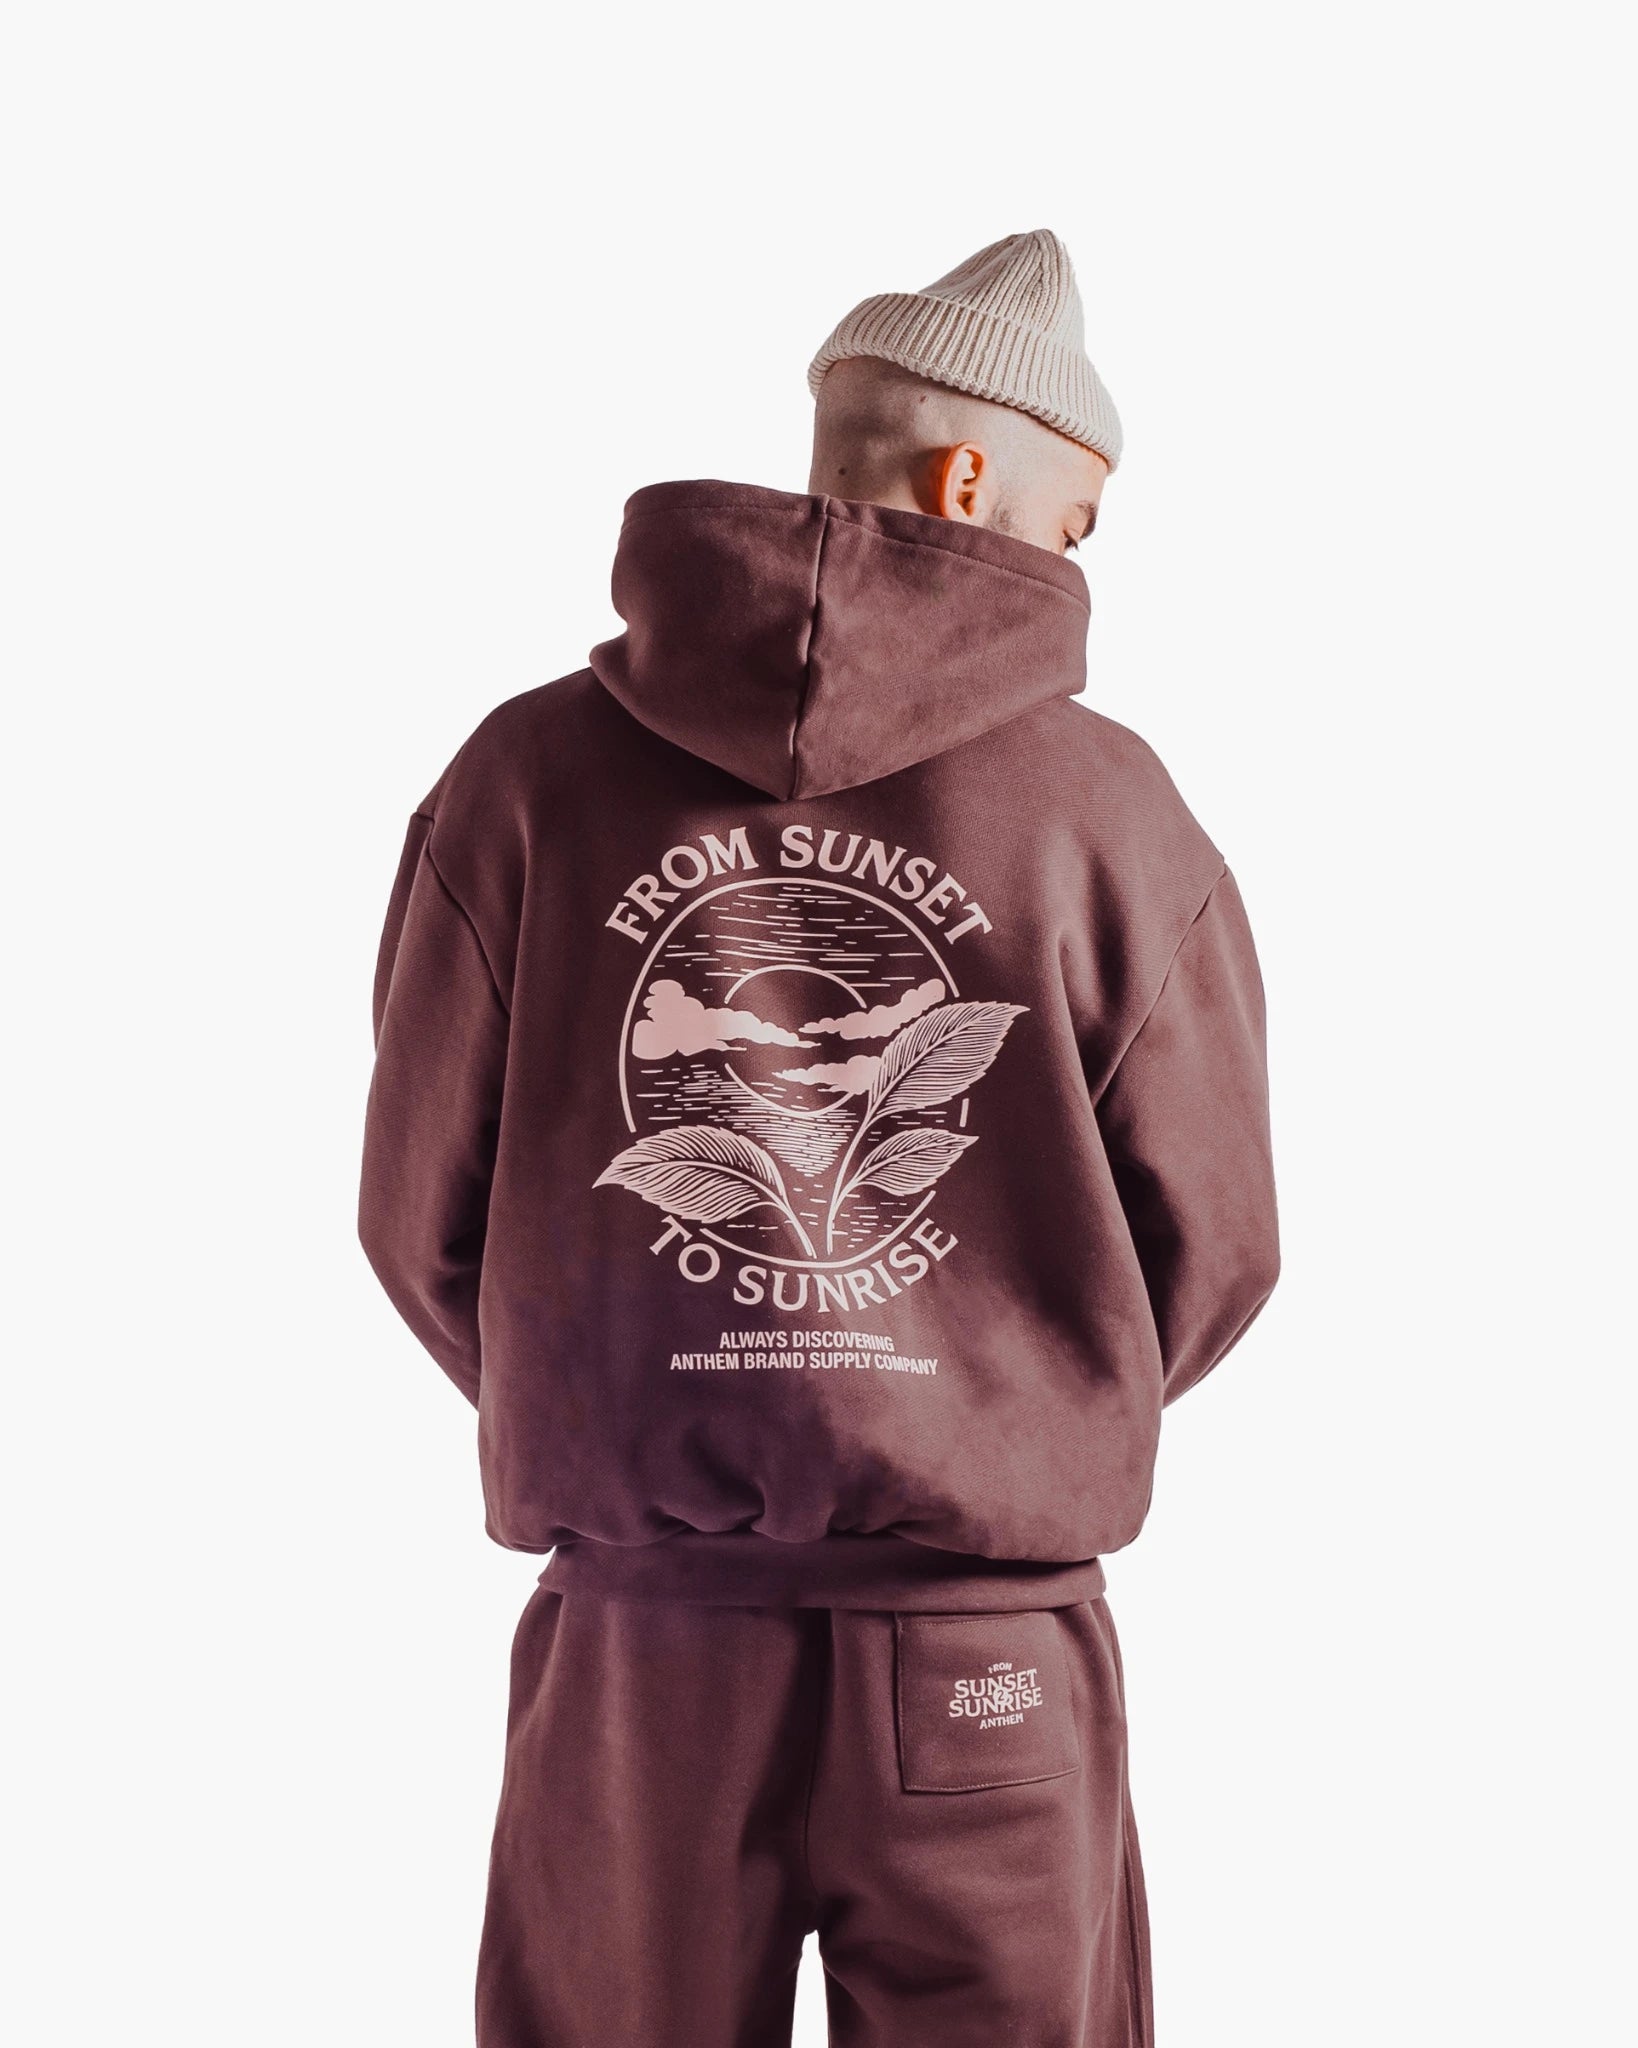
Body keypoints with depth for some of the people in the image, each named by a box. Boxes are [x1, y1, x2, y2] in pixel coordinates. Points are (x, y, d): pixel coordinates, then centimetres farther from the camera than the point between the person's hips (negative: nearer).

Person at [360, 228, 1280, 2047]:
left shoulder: (526, 774, -2)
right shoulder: (1113, 811, -5)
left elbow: (422, 1213, 1)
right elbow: (1209, 1247, -1)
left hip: (631, 1645, 2)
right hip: (990, 1664, -1)